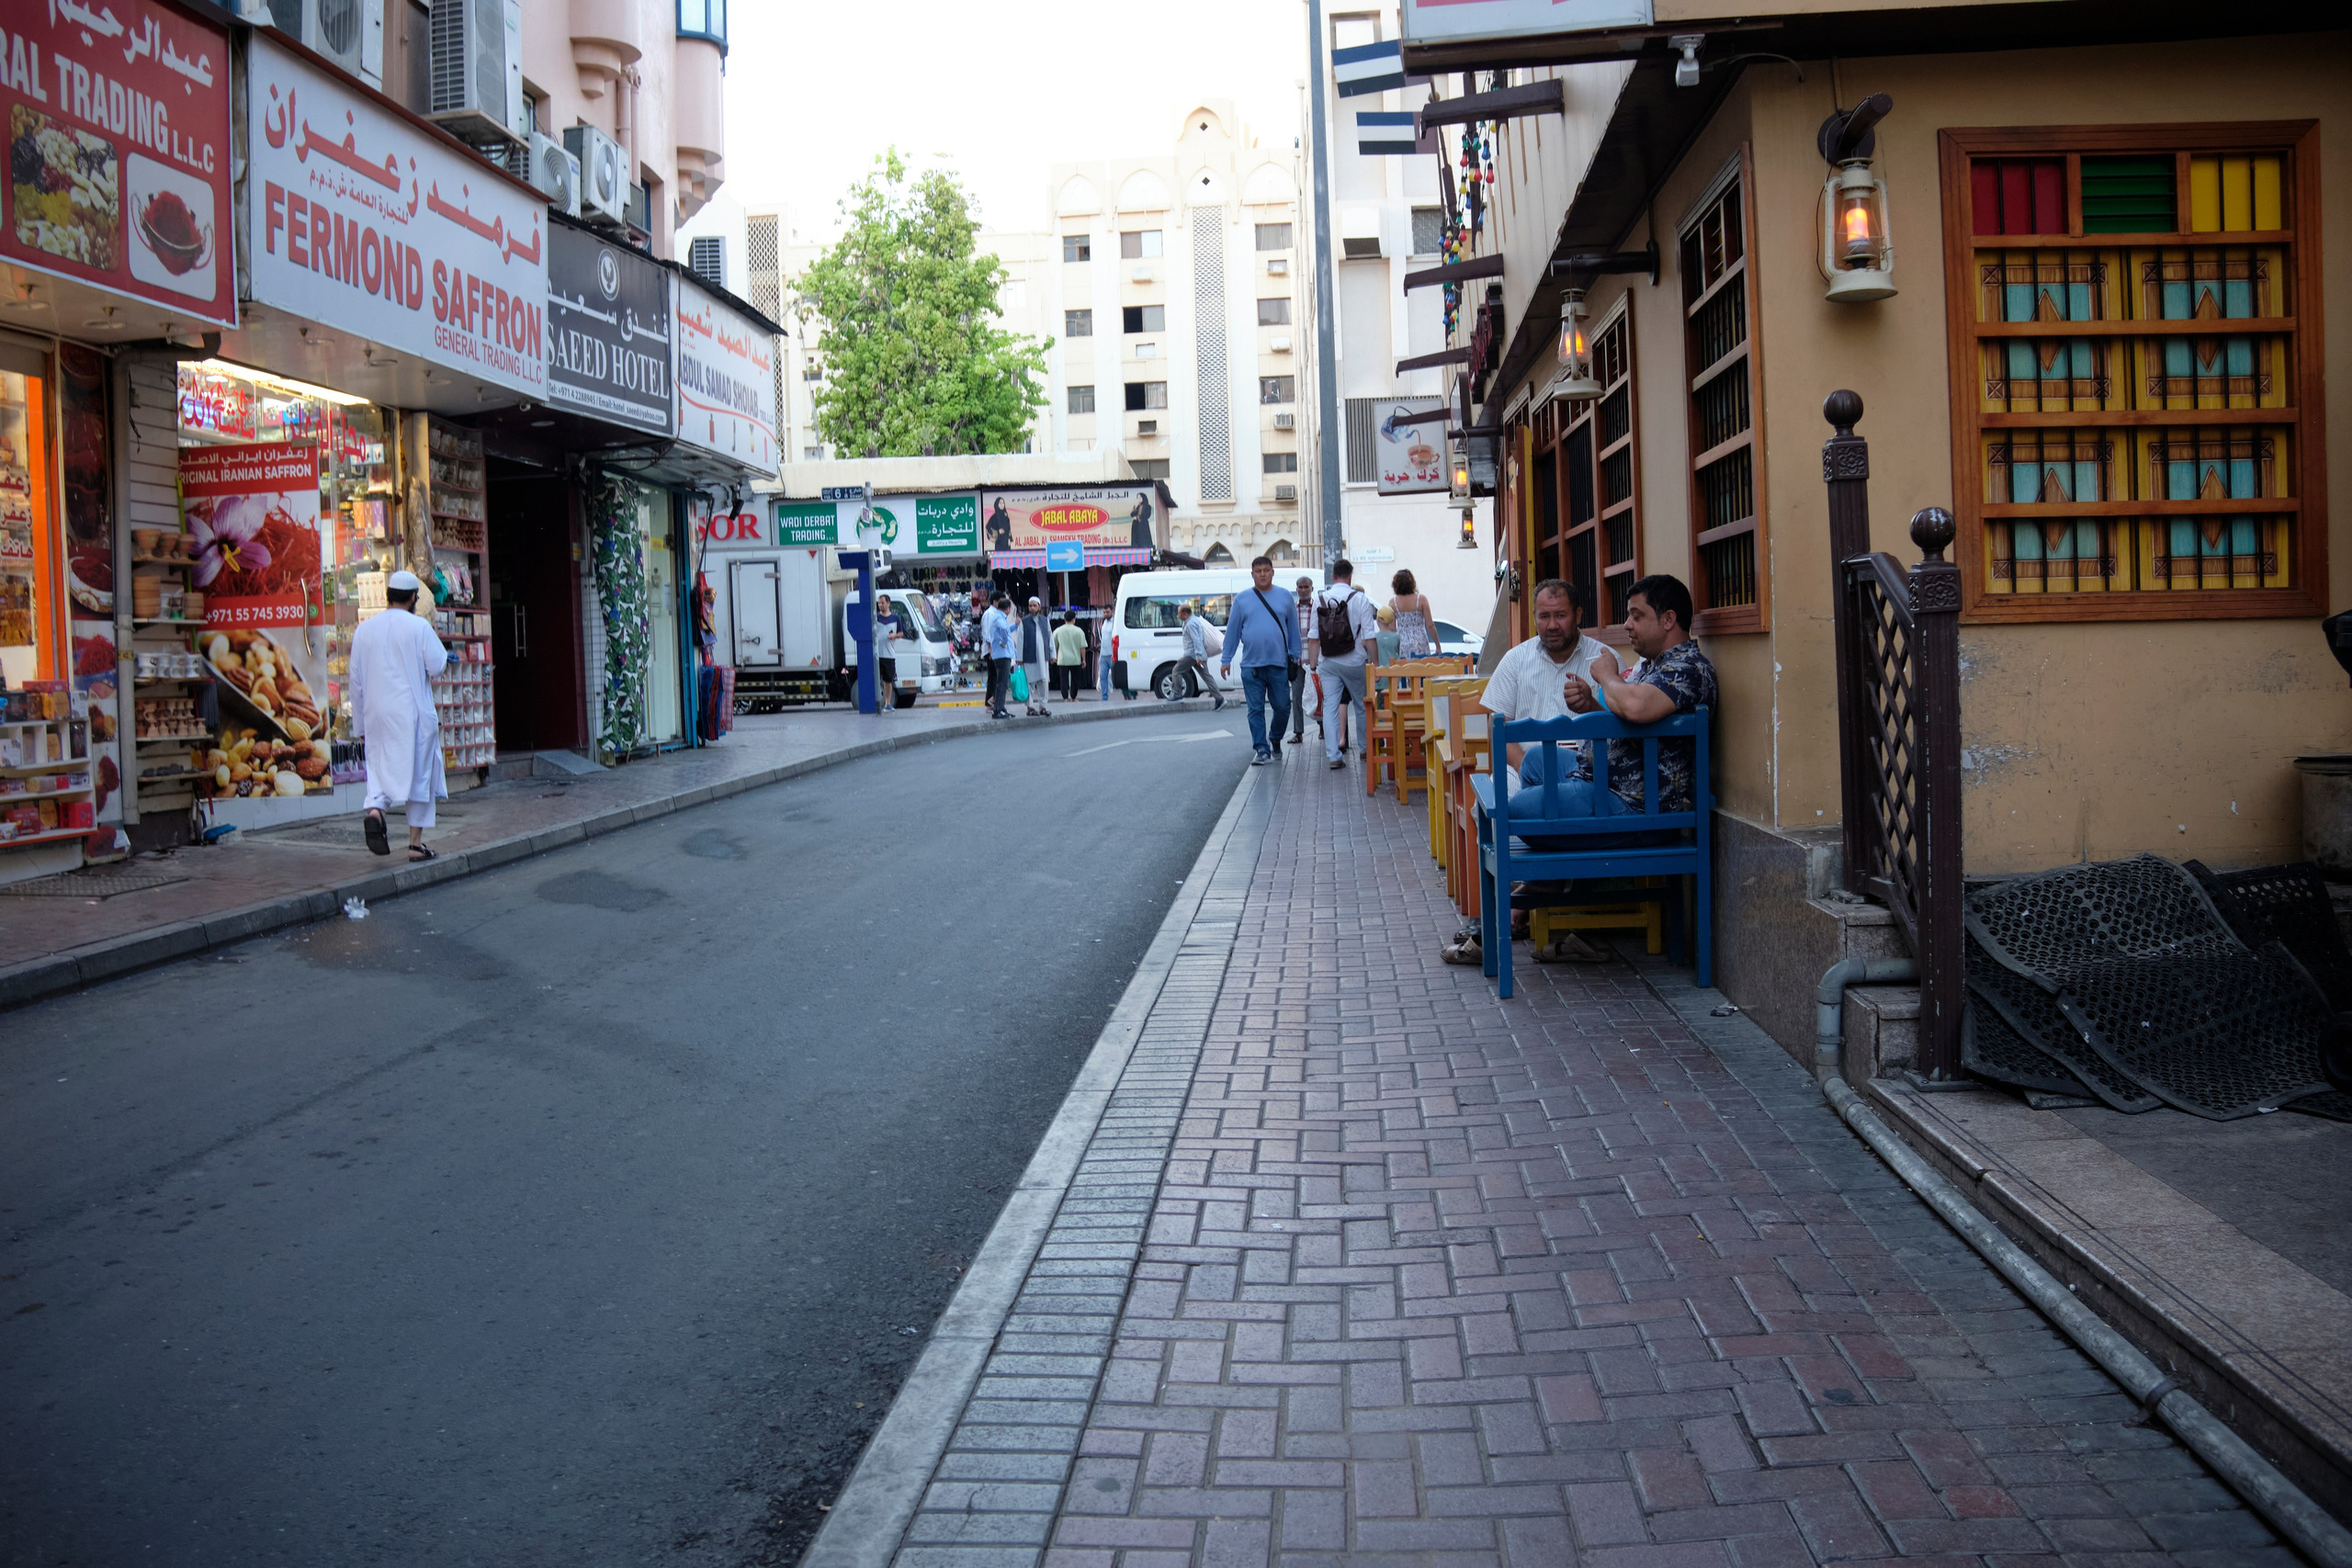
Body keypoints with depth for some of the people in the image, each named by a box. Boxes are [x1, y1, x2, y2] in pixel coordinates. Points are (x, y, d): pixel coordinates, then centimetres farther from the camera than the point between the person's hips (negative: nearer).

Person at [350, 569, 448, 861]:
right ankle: (416, 844, 5)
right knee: (420, 774, 4)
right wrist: (445, 657, 15)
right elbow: (437, 666, -10)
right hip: (413, 712, -3)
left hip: (376, 714, 4)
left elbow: (356, 680, 10)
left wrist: (360, 723, 16)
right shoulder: (419, 626, -5)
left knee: (381, 767, 11)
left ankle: (374, 810, -21)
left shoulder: (364, 629, 8)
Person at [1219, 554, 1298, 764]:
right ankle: (1261, 749, 3)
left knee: (1282, 707, 4)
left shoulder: (1285, 596, 8)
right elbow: (1232, 631, 9)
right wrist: (1226, 660, 6)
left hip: (1279, 663, 0)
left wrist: (1295, 656, 7)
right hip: (1251, 665, 0)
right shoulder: (1242, 599, 6)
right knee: (1256, 709, -1)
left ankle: (1275, 740, 26)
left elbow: (1293, 628, 11)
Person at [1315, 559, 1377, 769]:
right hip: (1354, 663, -2)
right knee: (1362, 705, 15)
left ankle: (1333, 755, -8)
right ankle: (1365, 748, 29)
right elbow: (1369, 637, -8)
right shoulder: (1360, 599, -6)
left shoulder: (1319, 600, 1)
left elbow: (1314, 637, 3)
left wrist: (1313, 664, 9)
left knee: (1330, 706, 1)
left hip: (1329, 663, 2)